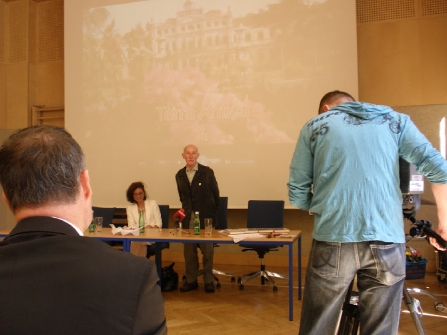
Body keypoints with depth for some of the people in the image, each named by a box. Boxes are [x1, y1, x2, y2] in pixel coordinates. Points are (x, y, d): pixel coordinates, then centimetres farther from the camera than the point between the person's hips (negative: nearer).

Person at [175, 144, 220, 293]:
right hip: (188, 217, 3)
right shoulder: (179, 175, 7)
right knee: (189, 250, 7)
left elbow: (215, 193, 2)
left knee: (207, 250, 3)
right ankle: (191, 280, 19)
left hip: (205, 216, -3)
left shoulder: (207, 172, -3)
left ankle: (209, 281, 15)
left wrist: (213, 213, 4)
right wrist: (186, 211, 11)